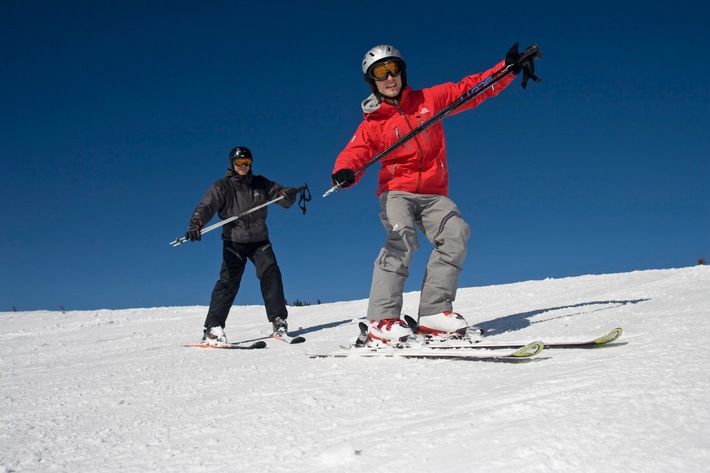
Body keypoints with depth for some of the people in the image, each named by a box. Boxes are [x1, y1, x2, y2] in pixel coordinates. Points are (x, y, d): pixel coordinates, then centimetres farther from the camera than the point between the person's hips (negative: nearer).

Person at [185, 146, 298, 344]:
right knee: (229, 280, -13)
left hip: (260, 240, 2)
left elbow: (283, 198, 6)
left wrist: (289, 194, -20)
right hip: (234, 242, -2)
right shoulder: (222, 187, 1)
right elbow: (206, 206, -12)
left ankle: (278, 320, -9)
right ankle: (213, 327, -12)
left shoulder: (261, 184, 8)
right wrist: (195, 224, -32)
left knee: (270, 272, -16)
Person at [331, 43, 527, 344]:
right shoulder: (372, 124, 4)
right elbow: (354, 153, -10)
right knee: (402, 240, -28)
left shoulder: (430, 99, 9)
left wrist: (507, 69, 1)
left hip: (433, 194, 3)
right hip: (396, 191, -2)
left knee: (456, 234, -22)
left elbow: (471, 88, 11)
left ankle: (433, 312, -18)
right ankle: (381, 321, -28)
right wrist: (344, 172, -34)